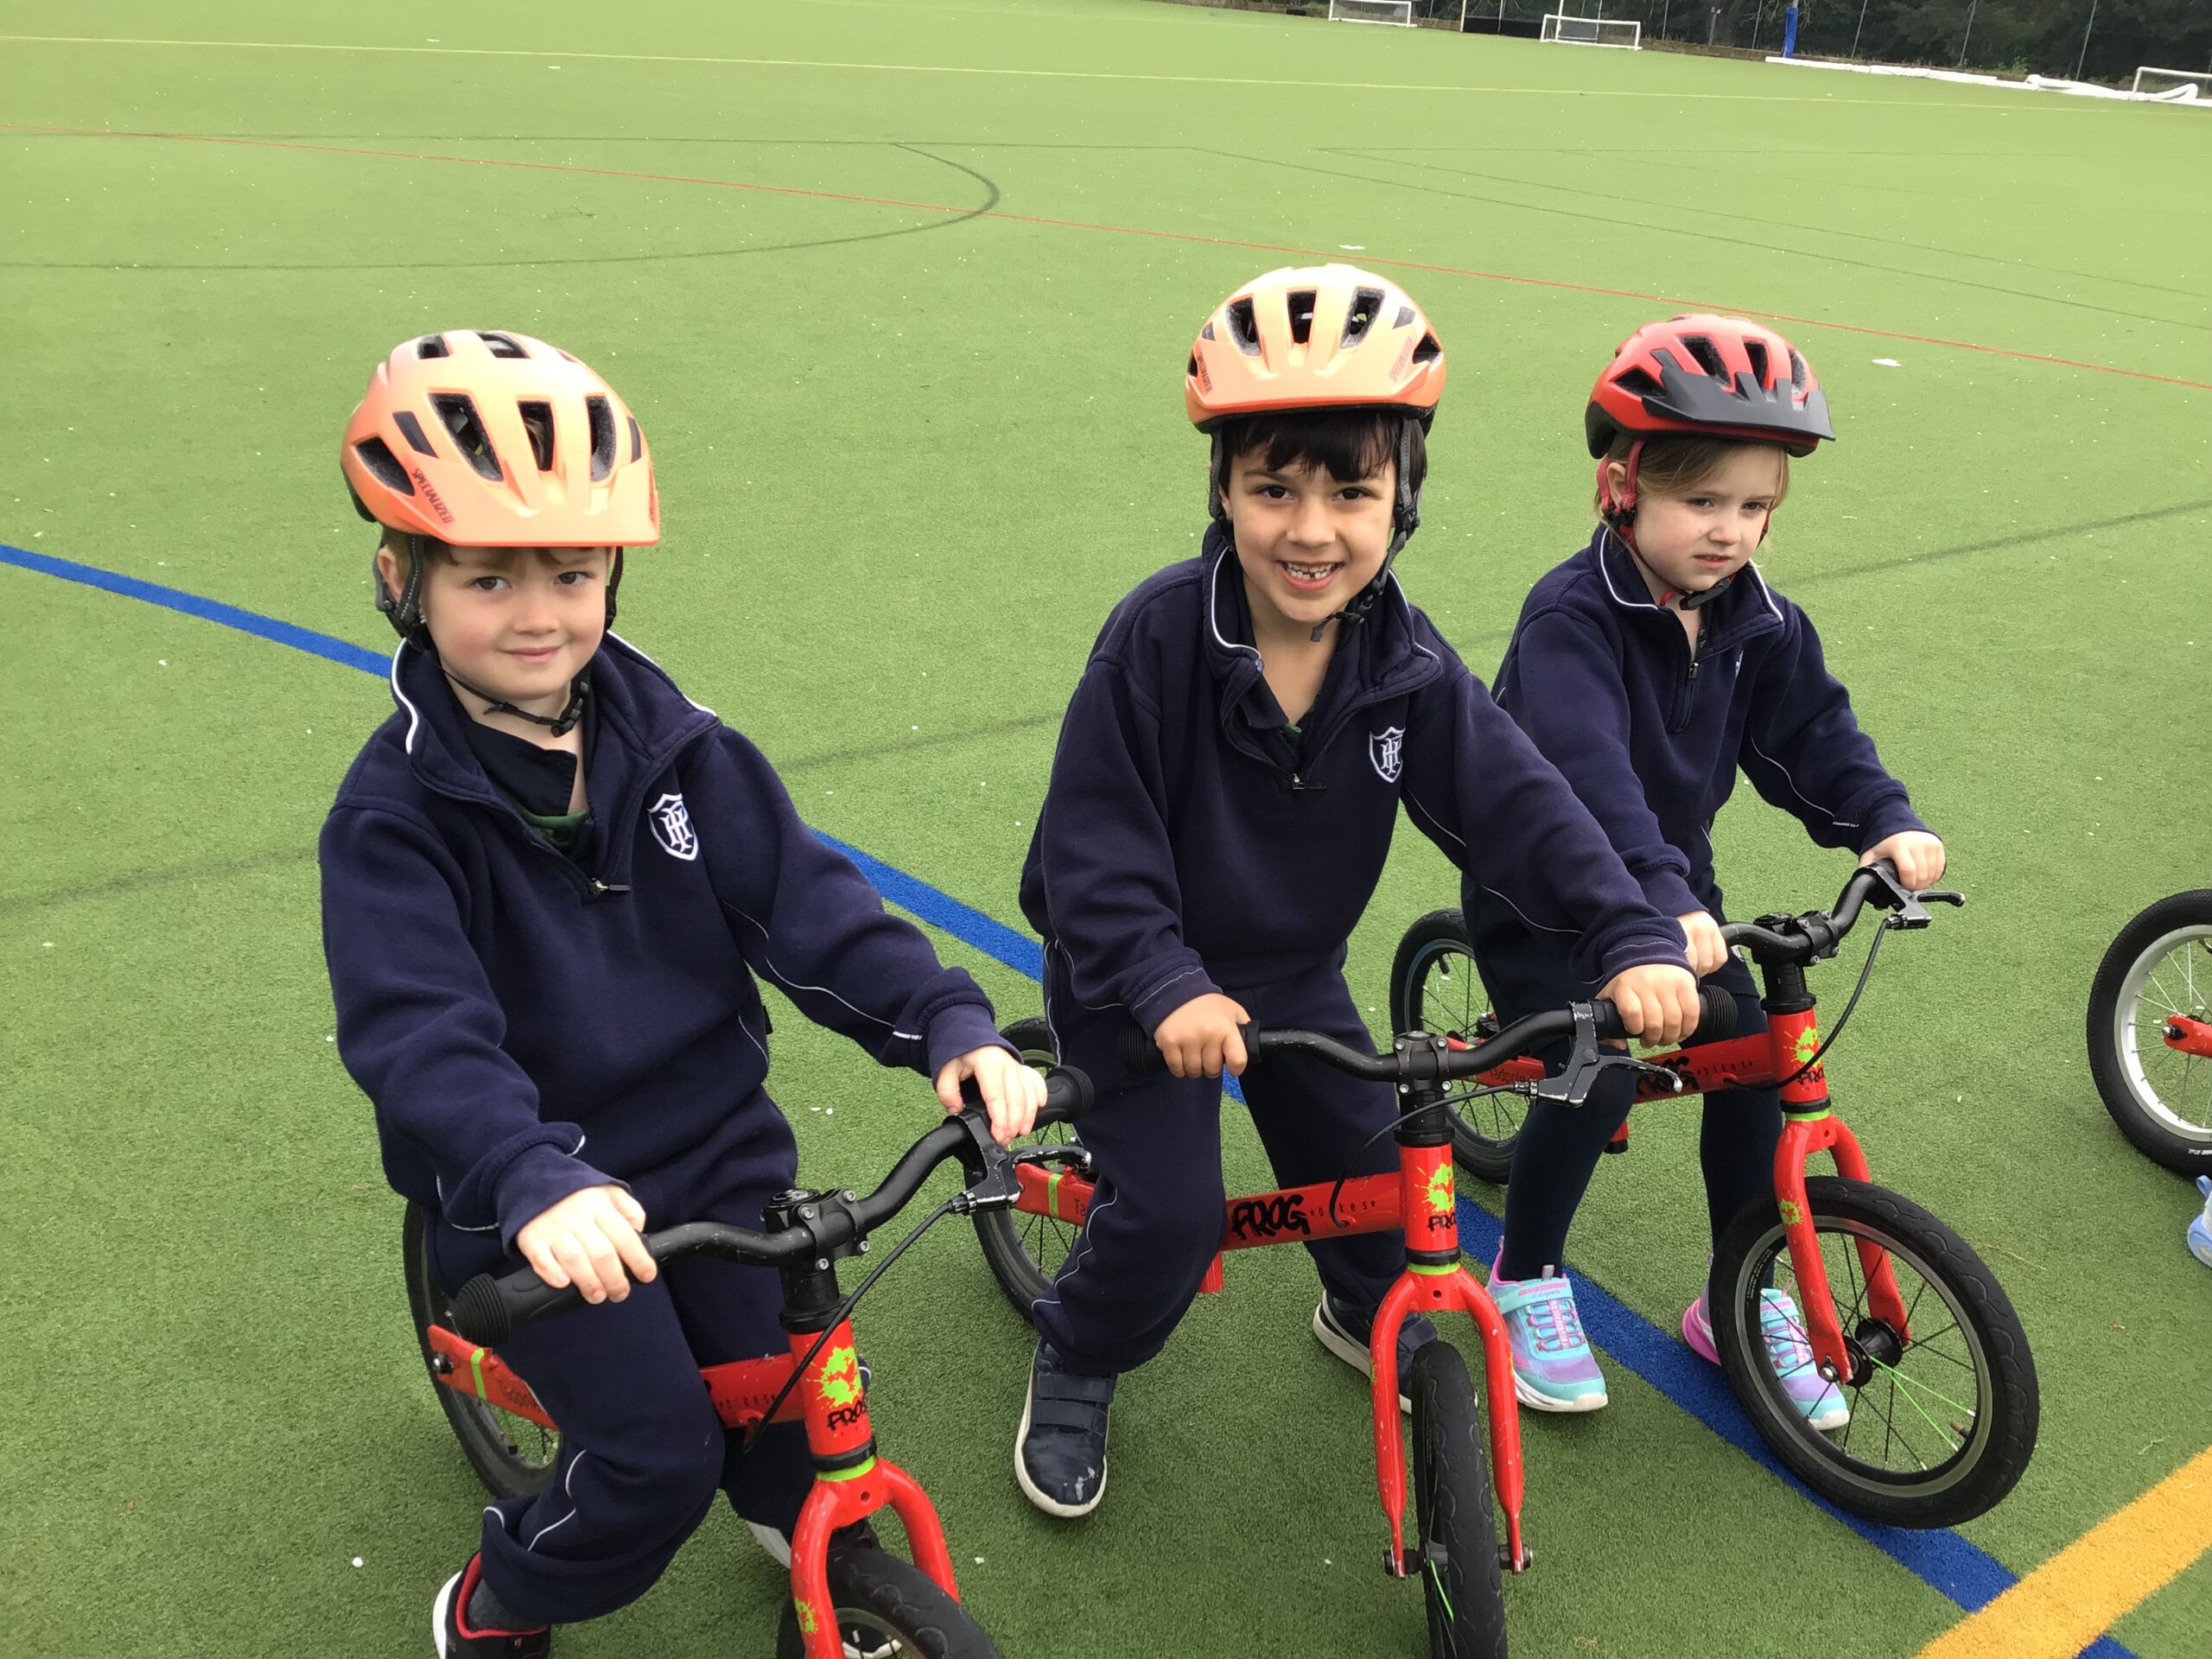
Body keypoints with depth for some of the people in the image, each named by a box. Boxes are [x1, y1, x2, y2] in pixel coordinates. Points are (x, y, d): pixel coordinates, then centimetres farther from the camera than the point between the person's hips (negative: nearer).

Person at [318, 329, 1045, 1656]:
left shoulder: (679, 750, -3)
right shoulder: (396, 814, -15)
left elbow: (808, 904, -10)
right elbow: (419, 1035, -28)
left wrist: (951, 1025, -25)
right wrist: (535, 1183, -45)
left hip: (717, 1148, 4)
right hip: (534, 1199, -3)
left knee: (784, 1390, 4)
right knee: (657, 1461, -6)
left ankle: (805, 1520, 42)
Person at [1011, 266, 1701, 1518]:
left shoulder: (1409, 664, -13)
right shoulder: (1160, 637, -26)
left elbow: (1517, 803, -16)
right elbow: (1094, 848, -25)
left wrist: (1633, 941, -28)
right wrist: (1167, 990, -37)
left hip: (1294, 967, 5)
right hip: (1140, 976, -4)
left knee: (1371, 1163, 11)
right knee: (1170, 1214, -10)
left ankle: (1367, 1311, 45)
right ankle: (1074, 1367, 22)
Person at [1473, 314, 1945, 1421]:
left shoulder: (1760, 625, -1)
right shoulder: (1571, 617, -24)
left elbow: (1812, 732, -2)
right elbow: (1588, 771, -37)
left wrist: (1888, 823, -21)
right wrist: (1660, 903, -48)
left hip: (1672, 881, 6)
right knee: (1596, 1079, -19)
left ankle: (1741, 1302, 16)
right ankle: (1527, 1281, 8)